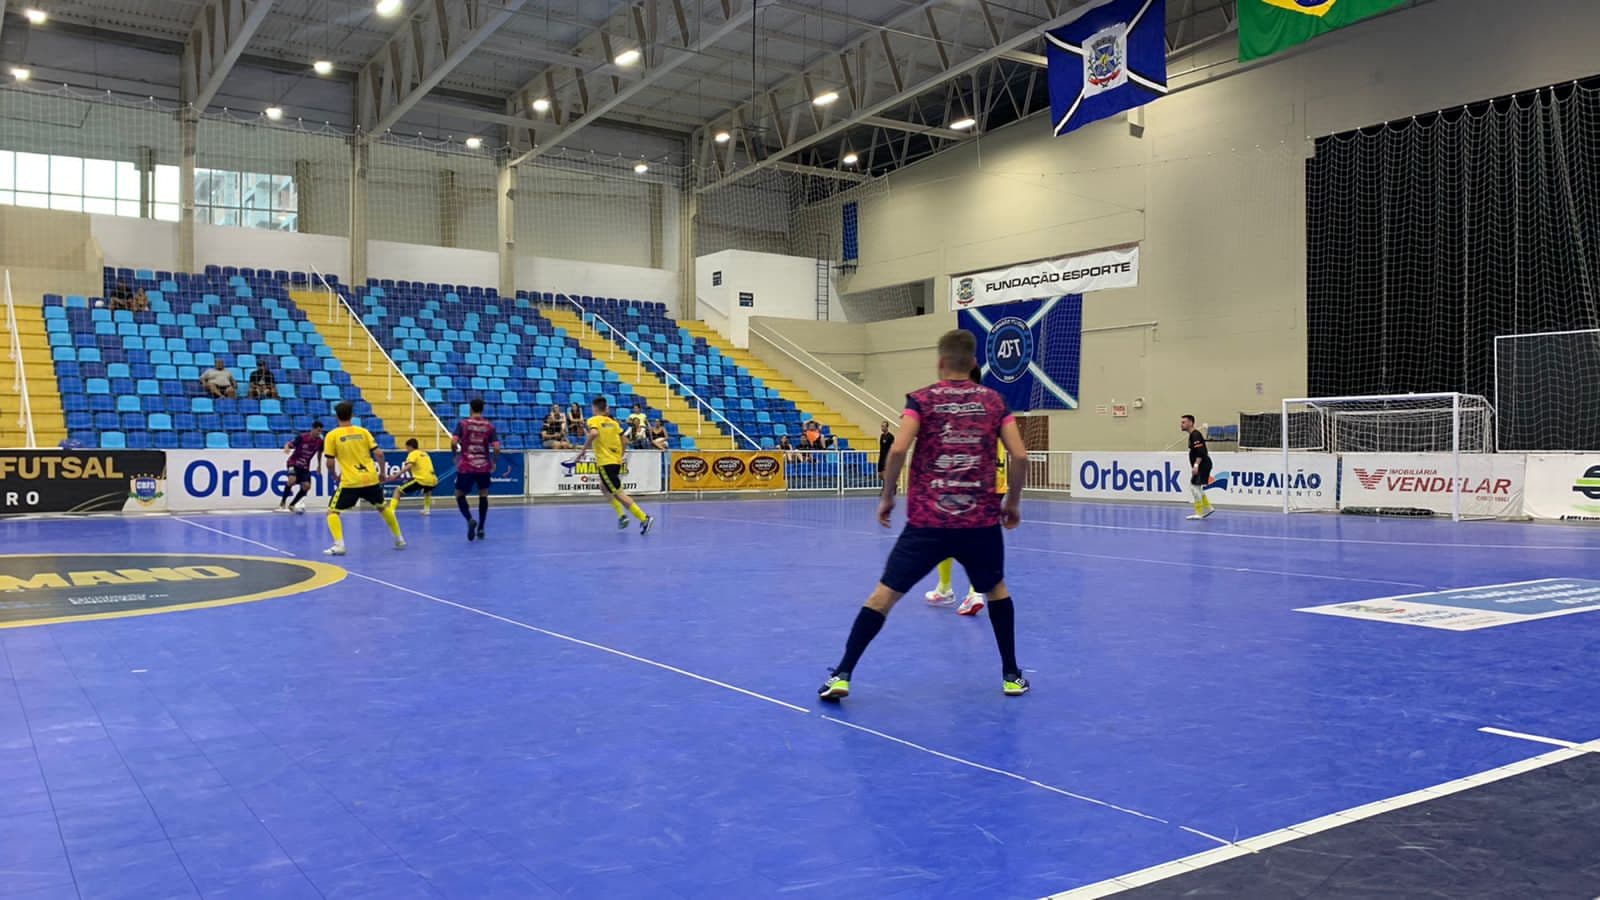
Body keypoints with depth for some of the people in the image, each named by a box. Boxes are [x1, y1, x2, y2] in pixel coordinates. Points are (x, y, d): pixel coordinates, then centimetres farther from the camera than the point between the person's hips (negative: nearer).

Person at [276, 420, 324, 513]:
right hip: (294, 463, -5)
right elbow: (289, 444, -18)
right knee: (292, 479, -30)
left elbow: (319, 452, 13)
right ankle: (282, 503, -13)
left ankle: (291, 505, 11)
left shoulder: (320, 441, -7)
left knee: (306, 486, -8)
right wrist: (287, 448, -42)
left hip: (305, 466, 5)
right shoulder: (302, 437, -20)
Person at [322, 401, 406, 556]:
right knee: (383, 507, 25)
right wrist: (382, 472, 14)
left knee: (332, 511, 8)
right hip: (371, 479, 4)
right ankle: (399, 539, 29)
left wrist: (334, 476, 16)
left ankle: (339, 545, -11)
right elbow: (379, 453, 1)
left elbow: (330, 463, -3)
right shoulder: (363, 431, 6)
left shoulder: (332, 435, -2)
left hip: (350, 482, -3)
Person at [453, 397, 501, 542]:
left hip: (466, 466, -2)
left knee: (460, 495, 12)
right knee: (483, 496, 17)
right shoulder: (489, 426, 0)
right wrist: (494, 462, 10)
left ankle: (470, 520, -13)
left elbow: (453, 442, -13)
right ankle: (480, 529, 16)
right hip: (484, 466, 2)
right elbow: (496, 447, -6)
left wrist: (456, 455, 6)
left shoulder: (463, 424, -3)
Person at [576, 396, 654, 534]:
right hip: (616, 461, 7)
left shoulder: (594, 420, -3)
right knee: (604, 486, 27)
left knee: (618, 493, -7)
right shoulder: (613, 422, 15)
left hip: (605, 462, -7)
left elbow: (594, 433, -25)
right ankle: (621, 515, 12)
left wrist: (582, 451, -19)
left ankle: (644, 518, -19)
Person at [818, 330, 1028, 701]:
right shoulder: (993, 400, 8)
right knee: (996, 590, 27)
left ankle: (842, 675, 2)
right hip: (981, 519, 2)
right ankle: (1011, 676, 28)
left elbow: (898, 450, -12)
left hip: (927, 520, -2)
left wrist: (887, 496, 0)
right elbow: (1020, 455, 0)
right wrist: (1012, 502, 13)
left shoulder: (922, 399, 1)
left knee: (884, 594, 5)